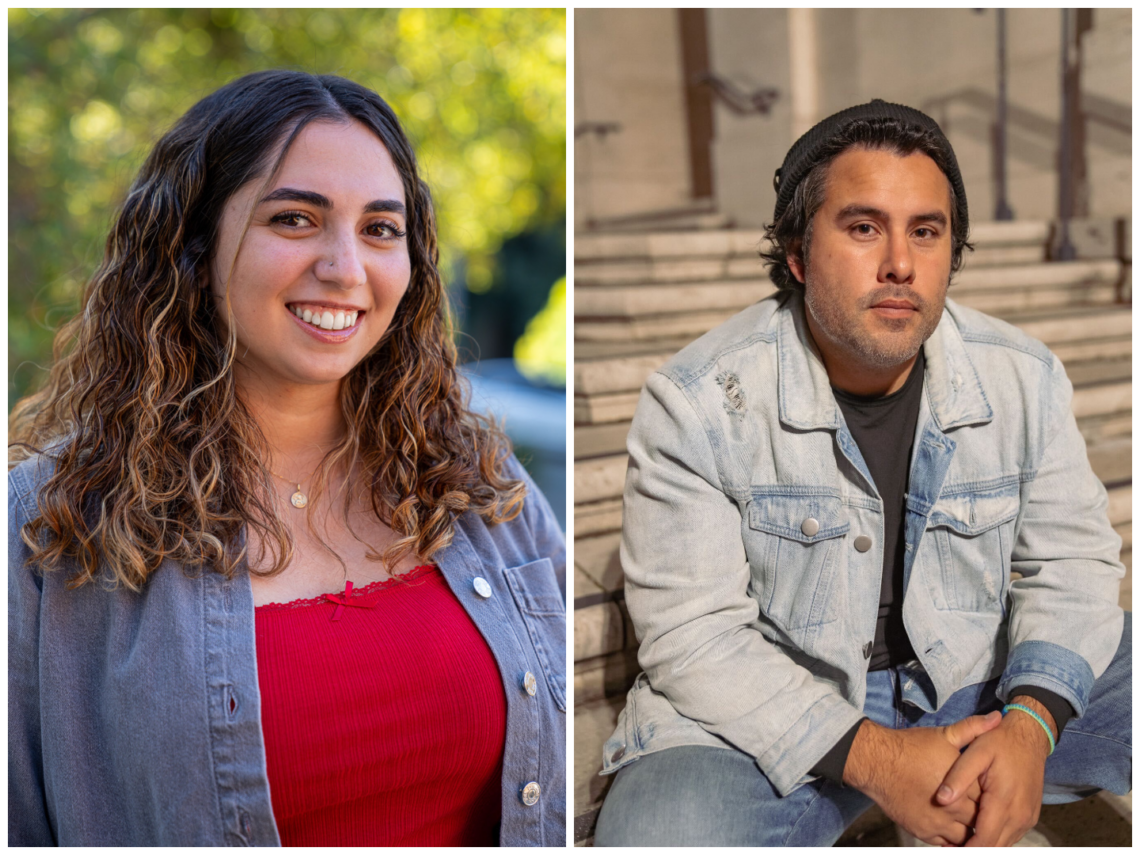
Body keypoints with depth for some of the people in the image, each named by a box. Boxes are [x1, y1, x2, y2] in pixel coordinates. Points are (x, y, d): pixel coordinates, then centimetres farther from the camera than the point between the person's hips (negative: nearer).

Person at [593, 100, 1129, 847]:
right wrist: (872, 758, -24)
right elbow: (693, 630, -16)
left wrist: (1028, 725, -19)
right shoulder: (694, 402, -16)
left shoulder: (1025, 378, -4)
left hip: (977, 679, 4)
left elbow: (1072, 561, 1)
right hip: (767, 712, -3)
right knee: (654, 833, -30)